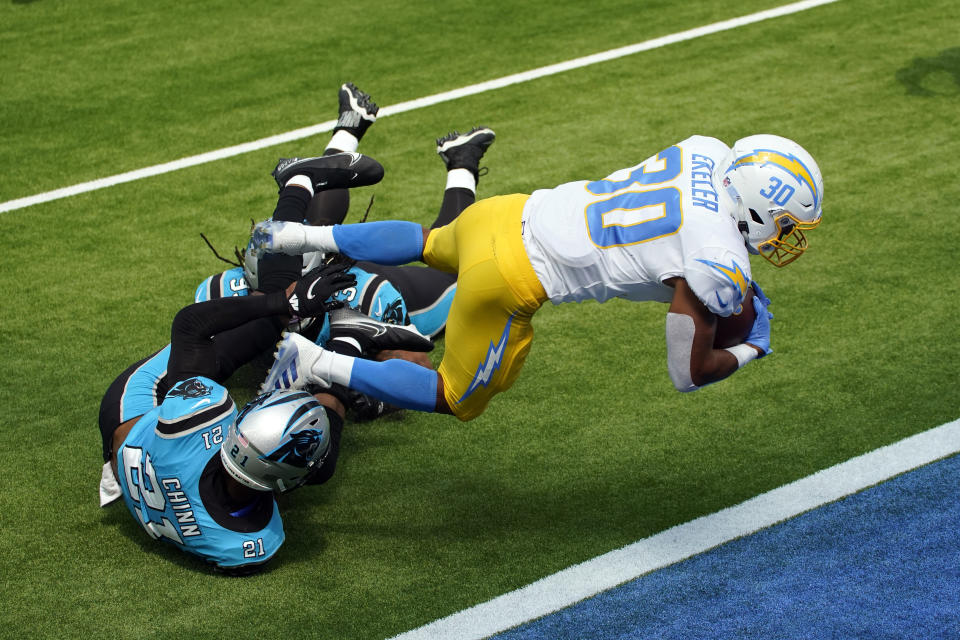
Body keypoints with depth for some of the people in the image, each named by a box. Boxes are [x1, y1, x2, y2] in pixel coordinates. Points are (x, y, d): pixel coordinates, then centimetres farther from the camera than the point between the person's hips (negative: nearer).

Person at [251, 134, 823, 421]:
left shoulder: (708, 152, 1)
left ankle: (297, 235, 39)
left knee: (429, 244, 41)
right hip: (511, 282, -8)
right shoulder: (720, 268, -19)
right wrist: (753, 347, 8)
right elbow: (690, 373, -10)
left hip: (508, 213, 8)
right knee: (457, 401, 13)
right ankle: (316, 365, 3)